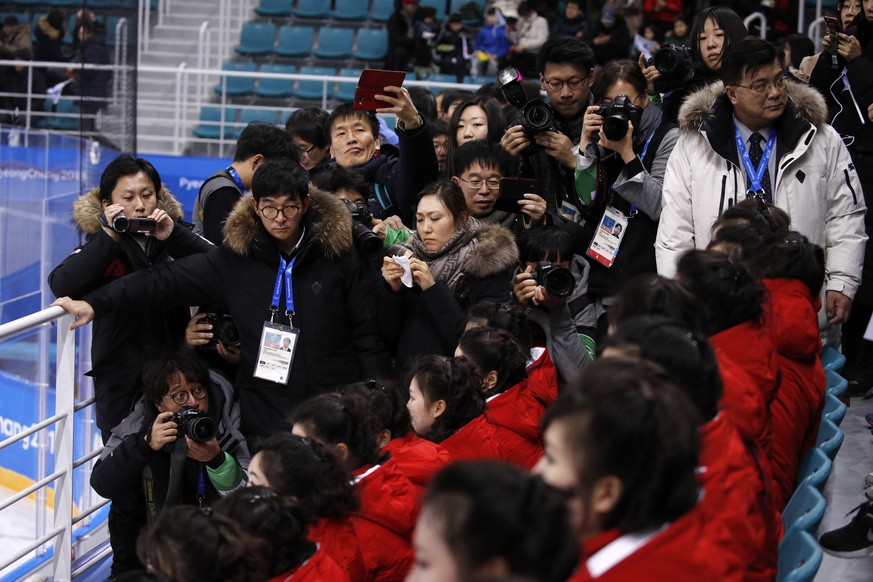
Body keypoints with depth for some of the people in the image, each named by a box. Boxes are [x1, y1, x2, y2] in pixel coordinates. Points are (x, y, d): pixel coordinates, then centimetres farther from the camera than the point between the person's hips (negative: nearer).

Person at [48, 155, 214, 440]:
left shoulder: (172, 237, 6)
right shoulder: (100, 245, 1)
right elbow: (63, 286, -18)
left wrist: (174, 236, -19)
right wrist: (110, 238, -21)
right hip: (122, 383, -2)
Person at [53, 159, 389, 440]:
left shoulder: (338, 255, 0)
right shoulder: (236, 258, 3)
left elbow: (366, 335, 4)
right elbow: (168, 281, -1)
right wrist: (95, 305, -10)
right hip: (264, 414, 1)